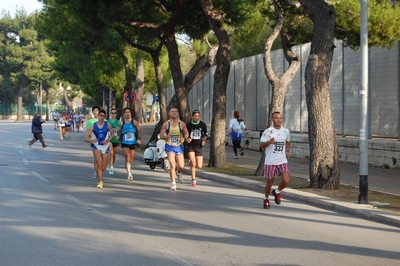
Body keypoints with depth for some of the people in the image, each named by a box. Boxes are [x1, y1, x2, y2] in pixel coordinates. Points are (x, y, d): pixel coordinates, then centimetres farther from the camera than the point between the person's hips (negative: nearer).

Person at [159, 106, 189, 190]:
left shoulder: (182, 124, 0)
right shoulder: (166, 124, -2)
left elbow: (186, 133, 9)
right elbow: (161, 135, 0)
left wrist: (184, 138, -13)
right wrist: (166, 137, -23)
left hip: (179, 147, 2)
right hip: (170, 147, -2)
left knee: (181, 166, 4)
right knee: (172, 165, -13)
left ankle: (179, 173, 40)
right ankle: (173, 183, -3)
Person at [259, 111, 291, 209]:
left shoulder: (286, 131, 6)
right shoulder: (268, 131, -7)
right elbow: (261, 145, -9)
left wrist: (288, 151, 7)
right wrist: (269, 142, -28)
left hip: (283, 161, 3)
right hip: (270, 162, -3)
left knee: (286, 180, -13)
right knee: (270, 182, 6)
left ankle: (277, 192, 18)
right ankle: (266, 199, 32)